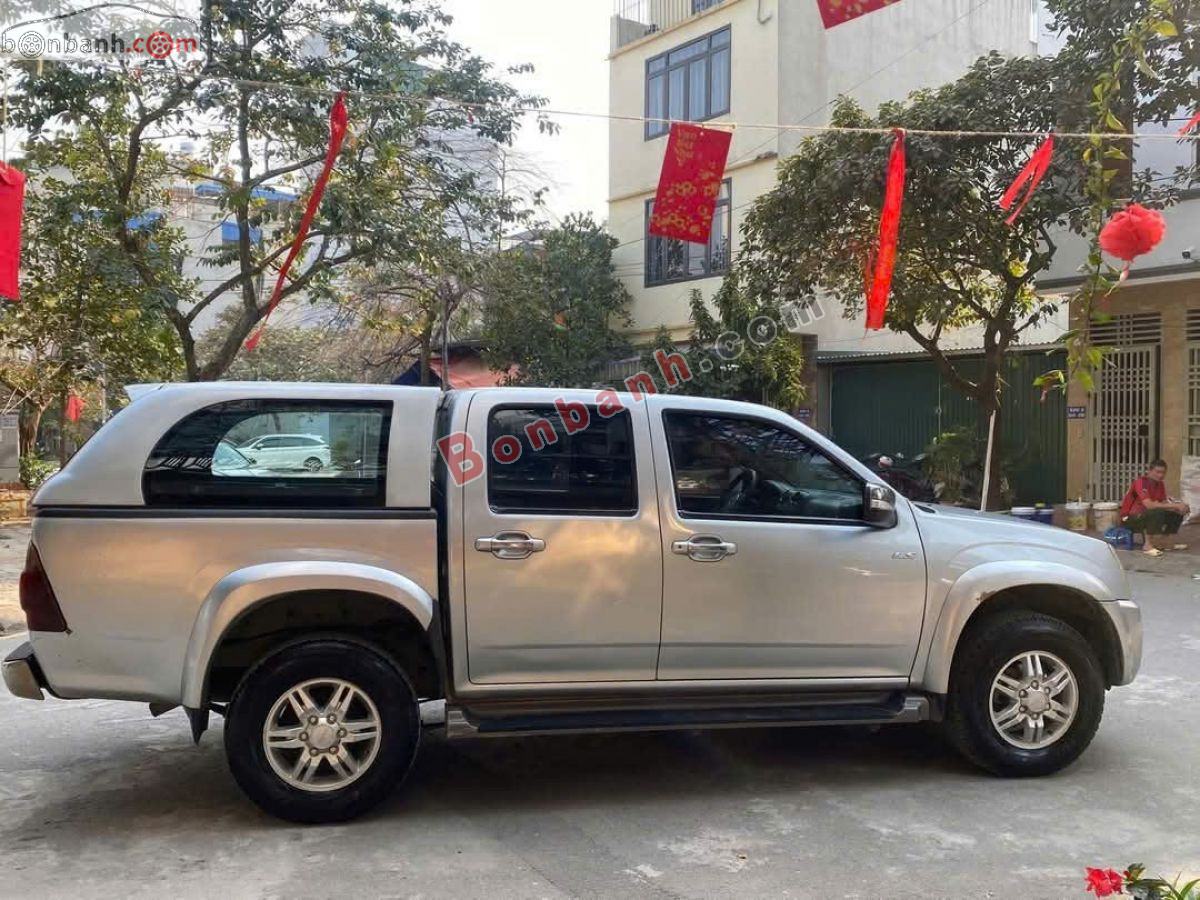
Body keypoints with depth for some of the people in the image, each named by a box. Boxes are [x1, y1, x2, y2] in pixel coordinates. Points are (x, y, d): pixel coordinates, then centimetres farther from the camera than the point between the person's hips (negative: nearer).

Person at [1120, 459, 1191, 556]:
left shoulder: (1160, 484, 6)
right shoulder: (1140, 482, -21)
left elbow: (1164, 504, 2)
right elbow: (1149, 505, -34)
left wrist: (1178, 507, -18)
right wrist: (1175, 505, -31)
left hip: (1146, 516, 9)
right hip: (1130, 519, -9)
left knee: (1177, 513, 1)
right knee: (1158, 512, -33)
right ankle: (1147, 546, -25)